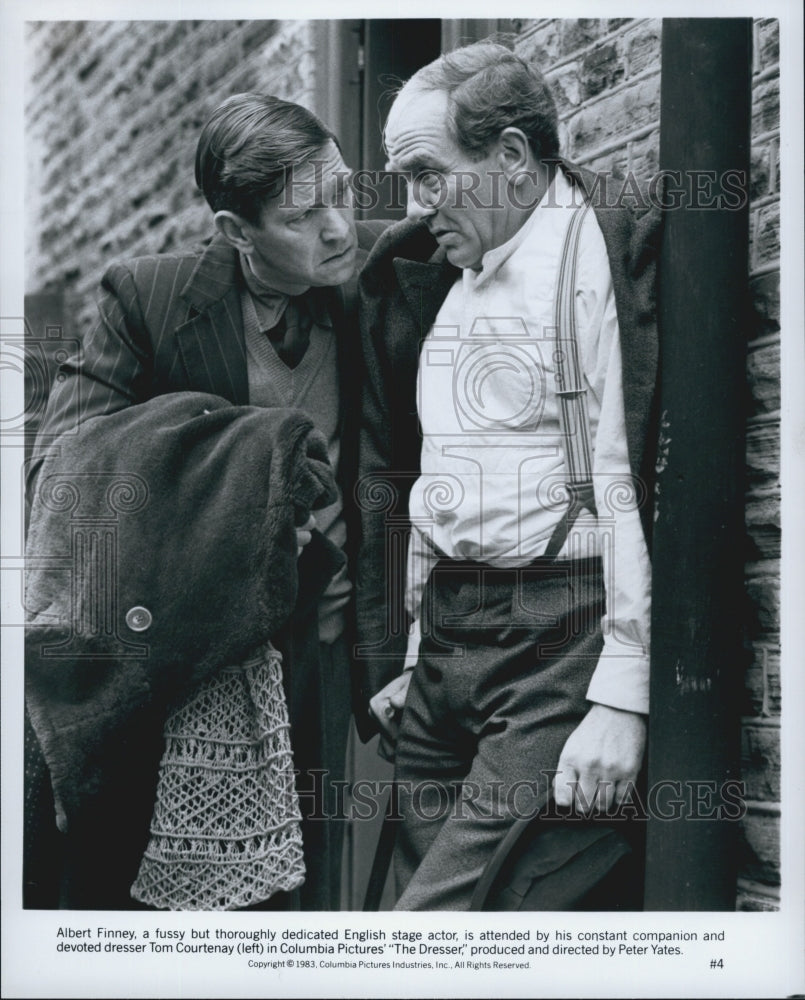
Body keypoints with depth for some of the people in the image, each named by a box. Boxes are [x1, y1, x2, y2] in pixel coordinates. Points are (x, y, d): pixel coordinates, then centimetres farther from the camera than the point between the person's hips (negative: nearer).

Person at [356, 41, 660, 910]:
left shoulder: (608, 260, -8)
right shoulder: (432, 277, 17)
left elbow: (640, 487, -15)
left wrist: (622, 699, -19)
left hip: (557, 649, -8)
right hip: (445, 647, 8)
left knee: (445, 915, -15)